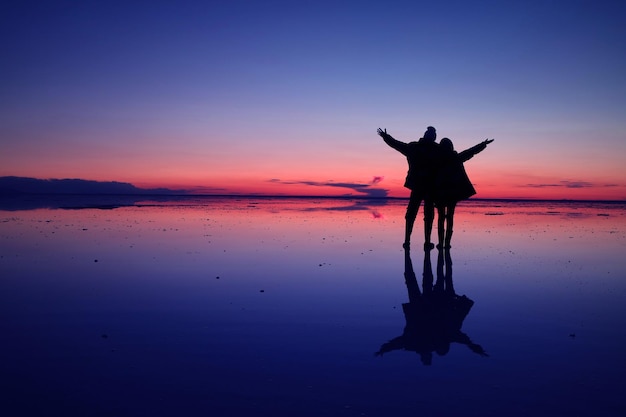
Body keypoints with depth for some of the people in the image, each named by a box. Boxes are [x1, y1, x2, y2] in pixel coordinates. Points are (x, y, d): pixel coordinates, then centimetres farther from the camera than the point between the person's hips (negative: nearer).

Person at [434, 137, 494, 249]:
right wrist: (483, 144, 22)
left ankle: (441, 242, 2)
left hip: (439, 191, 0)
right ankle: (447, 243, 2)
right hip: (454, 191, 0)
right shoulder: (456, 158, 0)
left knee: (441, 217, 7)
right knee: (450, 216, 6)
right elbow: (471, 151, 11)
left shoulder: (436, 159, -4)